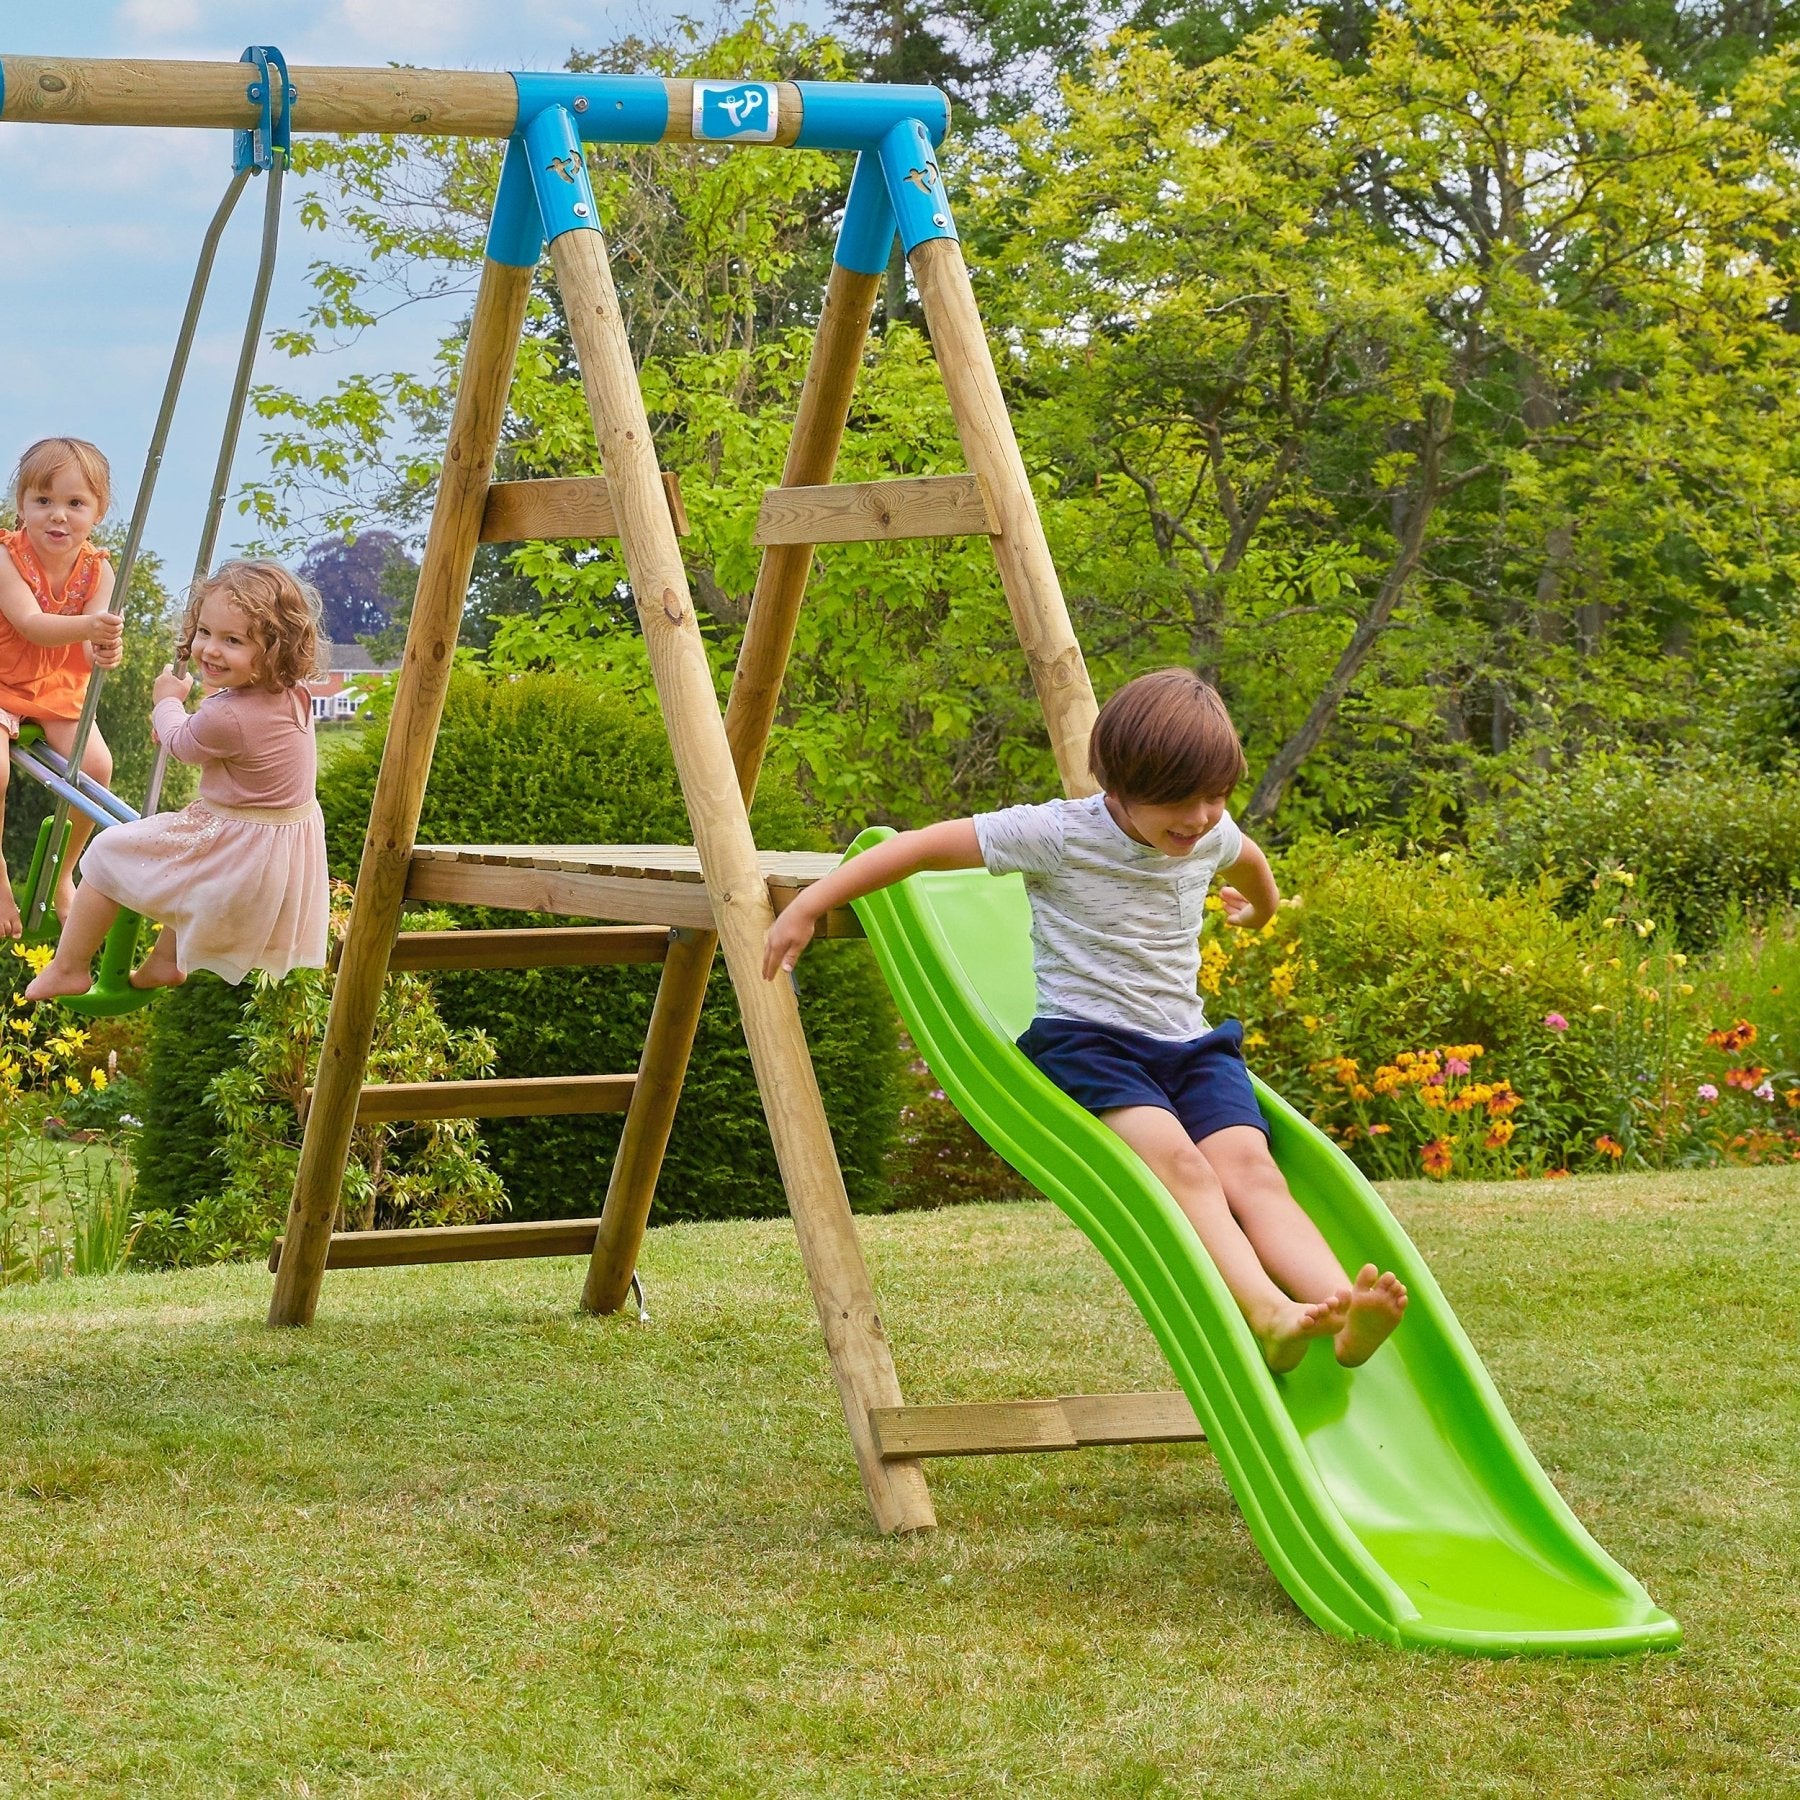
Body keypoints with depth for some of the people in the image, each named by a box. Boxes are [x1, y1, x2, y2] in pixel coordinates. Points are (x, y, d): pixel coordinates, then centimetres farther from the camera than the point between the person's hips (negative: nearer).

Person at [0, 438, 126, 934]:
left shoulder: (97, 569, -11)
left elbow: (91, 644, -20)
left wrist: (104, 651, -45)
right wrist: (87, 627, -54)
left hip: (56, 686, 4)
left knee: (95, 764, -14)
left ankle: (62, 874, 9)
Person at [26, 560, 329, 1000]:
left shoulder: (224, 718, -30)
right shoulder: (293, 696, -5)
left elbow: (183, 745, -5)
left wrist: (168, 702, 12)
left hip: (240, 856, -8)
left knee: (109, 853, 9)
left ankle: (67, 968, 22)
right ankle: (165, 963, 41)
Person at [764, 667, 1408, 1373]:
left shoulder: (1210, 837, 9)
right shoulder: (1058, 834, -9)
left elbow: (1249, 861, 36)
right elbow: (925, 845, -8)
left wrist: (1261, 909, 58)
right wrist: (809, 905, -11)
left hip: (1189, 1046, 5)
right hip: (1085, 1042, -5)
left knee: (1251, 1168, -24)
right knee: (1178, 1163, -34)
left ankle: (1346, 1317, -46)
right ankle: (1270, 1316, -53)